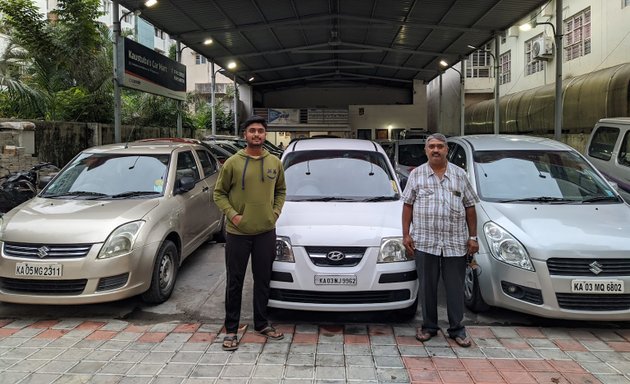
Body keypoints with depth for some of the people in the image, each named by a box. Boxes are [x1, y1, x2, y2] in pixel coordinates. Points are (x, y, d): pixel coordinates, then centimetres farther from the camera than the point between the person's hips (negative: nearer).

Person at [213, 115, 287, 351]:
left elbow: (281, 190, 18)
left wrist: (276, 211, 3)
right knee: (235, 282, 5)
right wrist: (232, 214, -11)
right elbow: (219, 193, 1)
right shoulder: (232, 163, -5)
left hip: (266, 232, 3)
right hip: (237, 232, -3)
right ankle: (231, 330, 16)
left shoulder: (275, 163, 5)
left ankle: (262, 324, 30)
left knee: (263, 280, 14)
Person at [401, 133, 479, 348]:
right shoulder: (416, 174, 6)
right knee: (427, 287, 8)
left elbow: (470, 207, 9)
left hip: (455, 242, 1)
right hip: (425, 241, 0)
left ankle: (457, 329, 18)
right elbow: (408, 205, 6)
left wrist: (473, 237, 4)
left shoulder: (459, 175, 8)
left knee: (455, 288, 6)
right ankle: (429, 326, 21)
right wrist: (406, 235, -1)